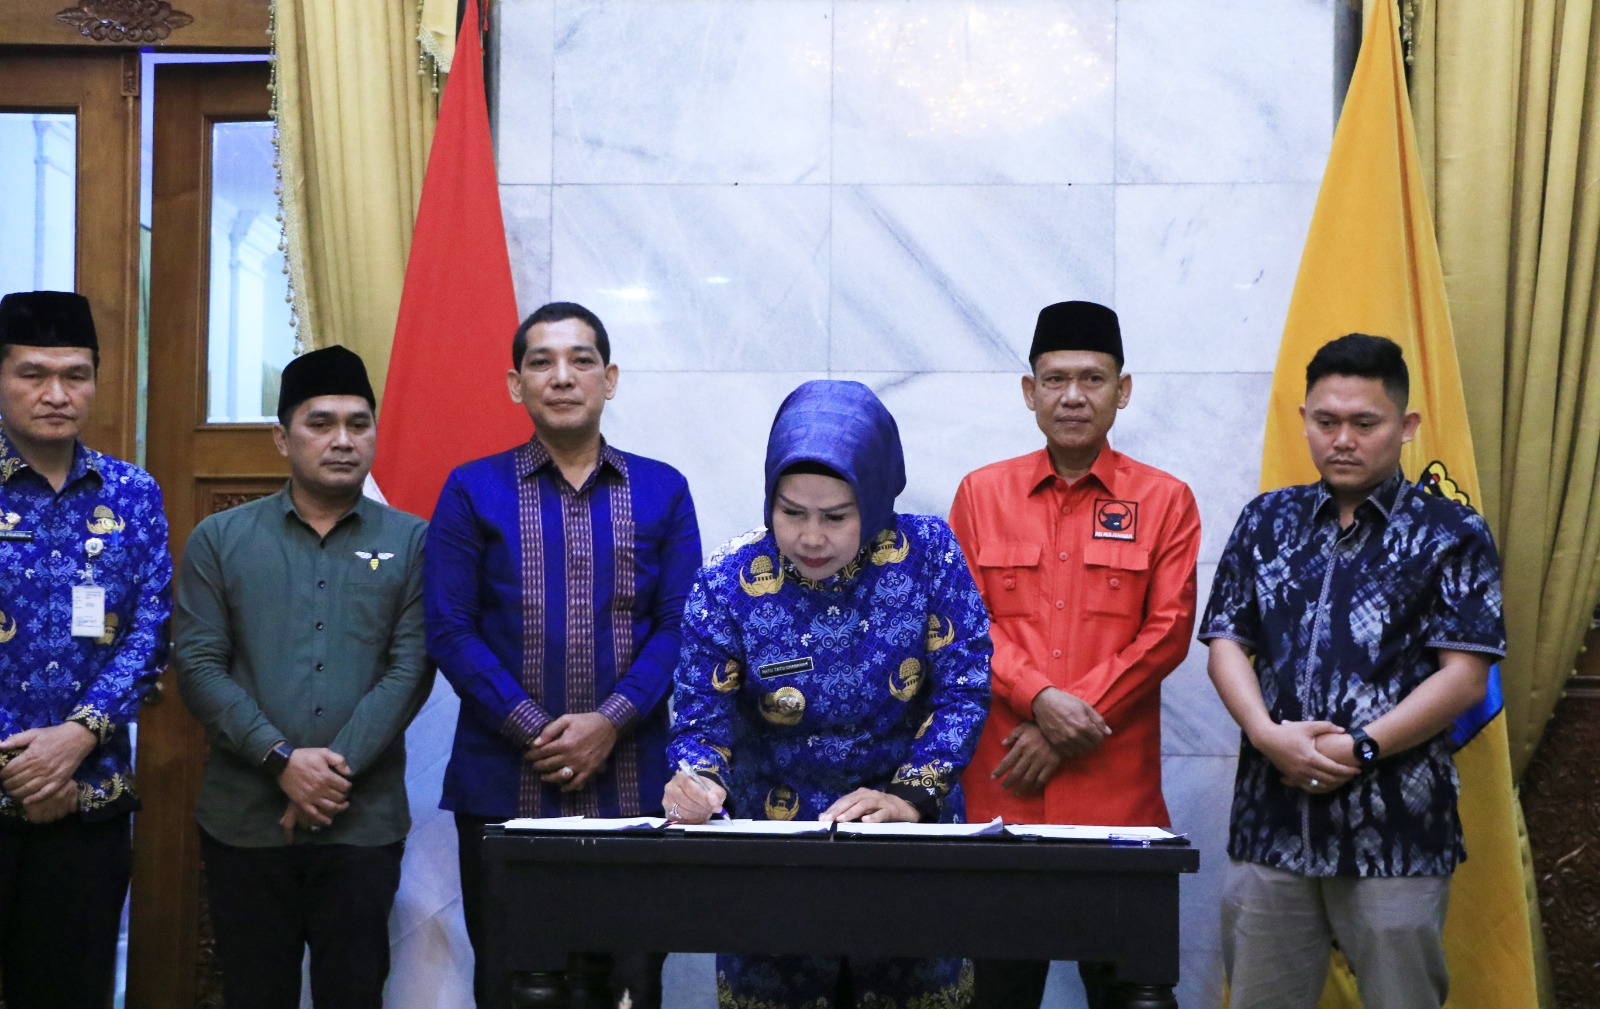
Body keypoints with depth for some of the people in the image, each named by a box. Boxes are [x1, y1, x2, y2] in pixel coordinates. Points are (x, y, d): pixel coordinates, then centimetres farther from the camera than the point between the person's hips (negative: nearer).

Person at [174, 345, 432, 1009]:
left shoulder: (411, 544, 5)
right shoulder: (219, 540, 7)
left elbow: (410, 672, -3)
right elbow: (199, 666, -1)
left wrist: (335, 770, -13)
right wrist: (282, 761, -13)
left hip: (364, 822, 0)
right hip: (243, 821, 1)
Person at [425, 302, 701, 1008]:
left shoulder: (662, 491, 9)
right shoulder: (473, 491, 6)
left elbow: (679, 626, 2)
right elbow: (450, 631, -1)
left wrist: (609, 723, -12)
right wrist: (536, 732, -11)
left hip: (633, 784, 1)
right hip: (504, 784, 0)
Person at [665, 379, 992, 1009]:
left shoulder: (928, 554, -10)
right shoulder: (727, 585, -10)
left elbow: (963, 693, -9)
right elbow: (700, 719, -8)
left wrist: (912, 796, -21)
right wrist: (696, 780, -29)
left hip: (915, 841, 0)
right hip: (772, 838, 0)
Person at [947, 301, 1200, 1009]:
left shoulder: (1163, 501, 5)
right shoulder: (981, 494, 10)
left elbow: (1167, 630, -2)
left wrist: (1072, 720, -10)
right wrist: (1041, 699, -13)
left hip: (1118, 788, -1)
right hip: (999, 786, 1)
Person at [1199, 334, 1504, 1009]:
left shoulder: (1450, 536, 1)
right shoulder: (1267, 522, 12)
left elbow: (1464, 676, -6)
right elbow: (1226, 643, 7)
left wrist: (1360, 748, -15)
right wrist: (1268, 733, -11)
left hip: (1396, 829, -3)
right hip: (1271, 820, 3)